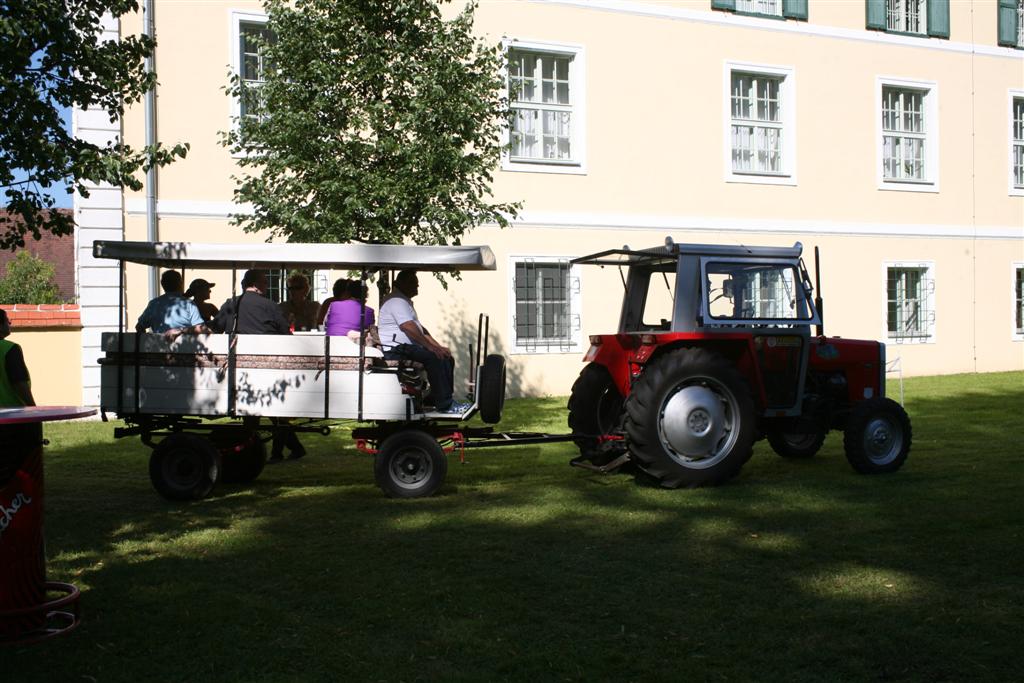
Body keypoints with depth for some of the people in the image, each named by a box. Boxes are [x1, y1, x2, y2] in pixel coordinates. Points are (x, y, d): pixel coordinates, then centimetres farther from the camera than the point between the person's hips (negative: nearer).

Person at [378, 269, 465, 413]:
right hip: (395, 349, -11)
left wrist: (438, 347, 14)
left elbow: (421, 329, 25)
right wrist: (431, 347, -25)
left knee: (447, 359, 3)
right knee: (434, 358, -28)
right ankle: (444, 405, -28)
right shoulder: (396, 301, -11)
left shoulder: (405, 301, 25)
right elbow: (409, 328, -24)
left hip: (408, 347, 11)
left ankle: (436, 400, 0)